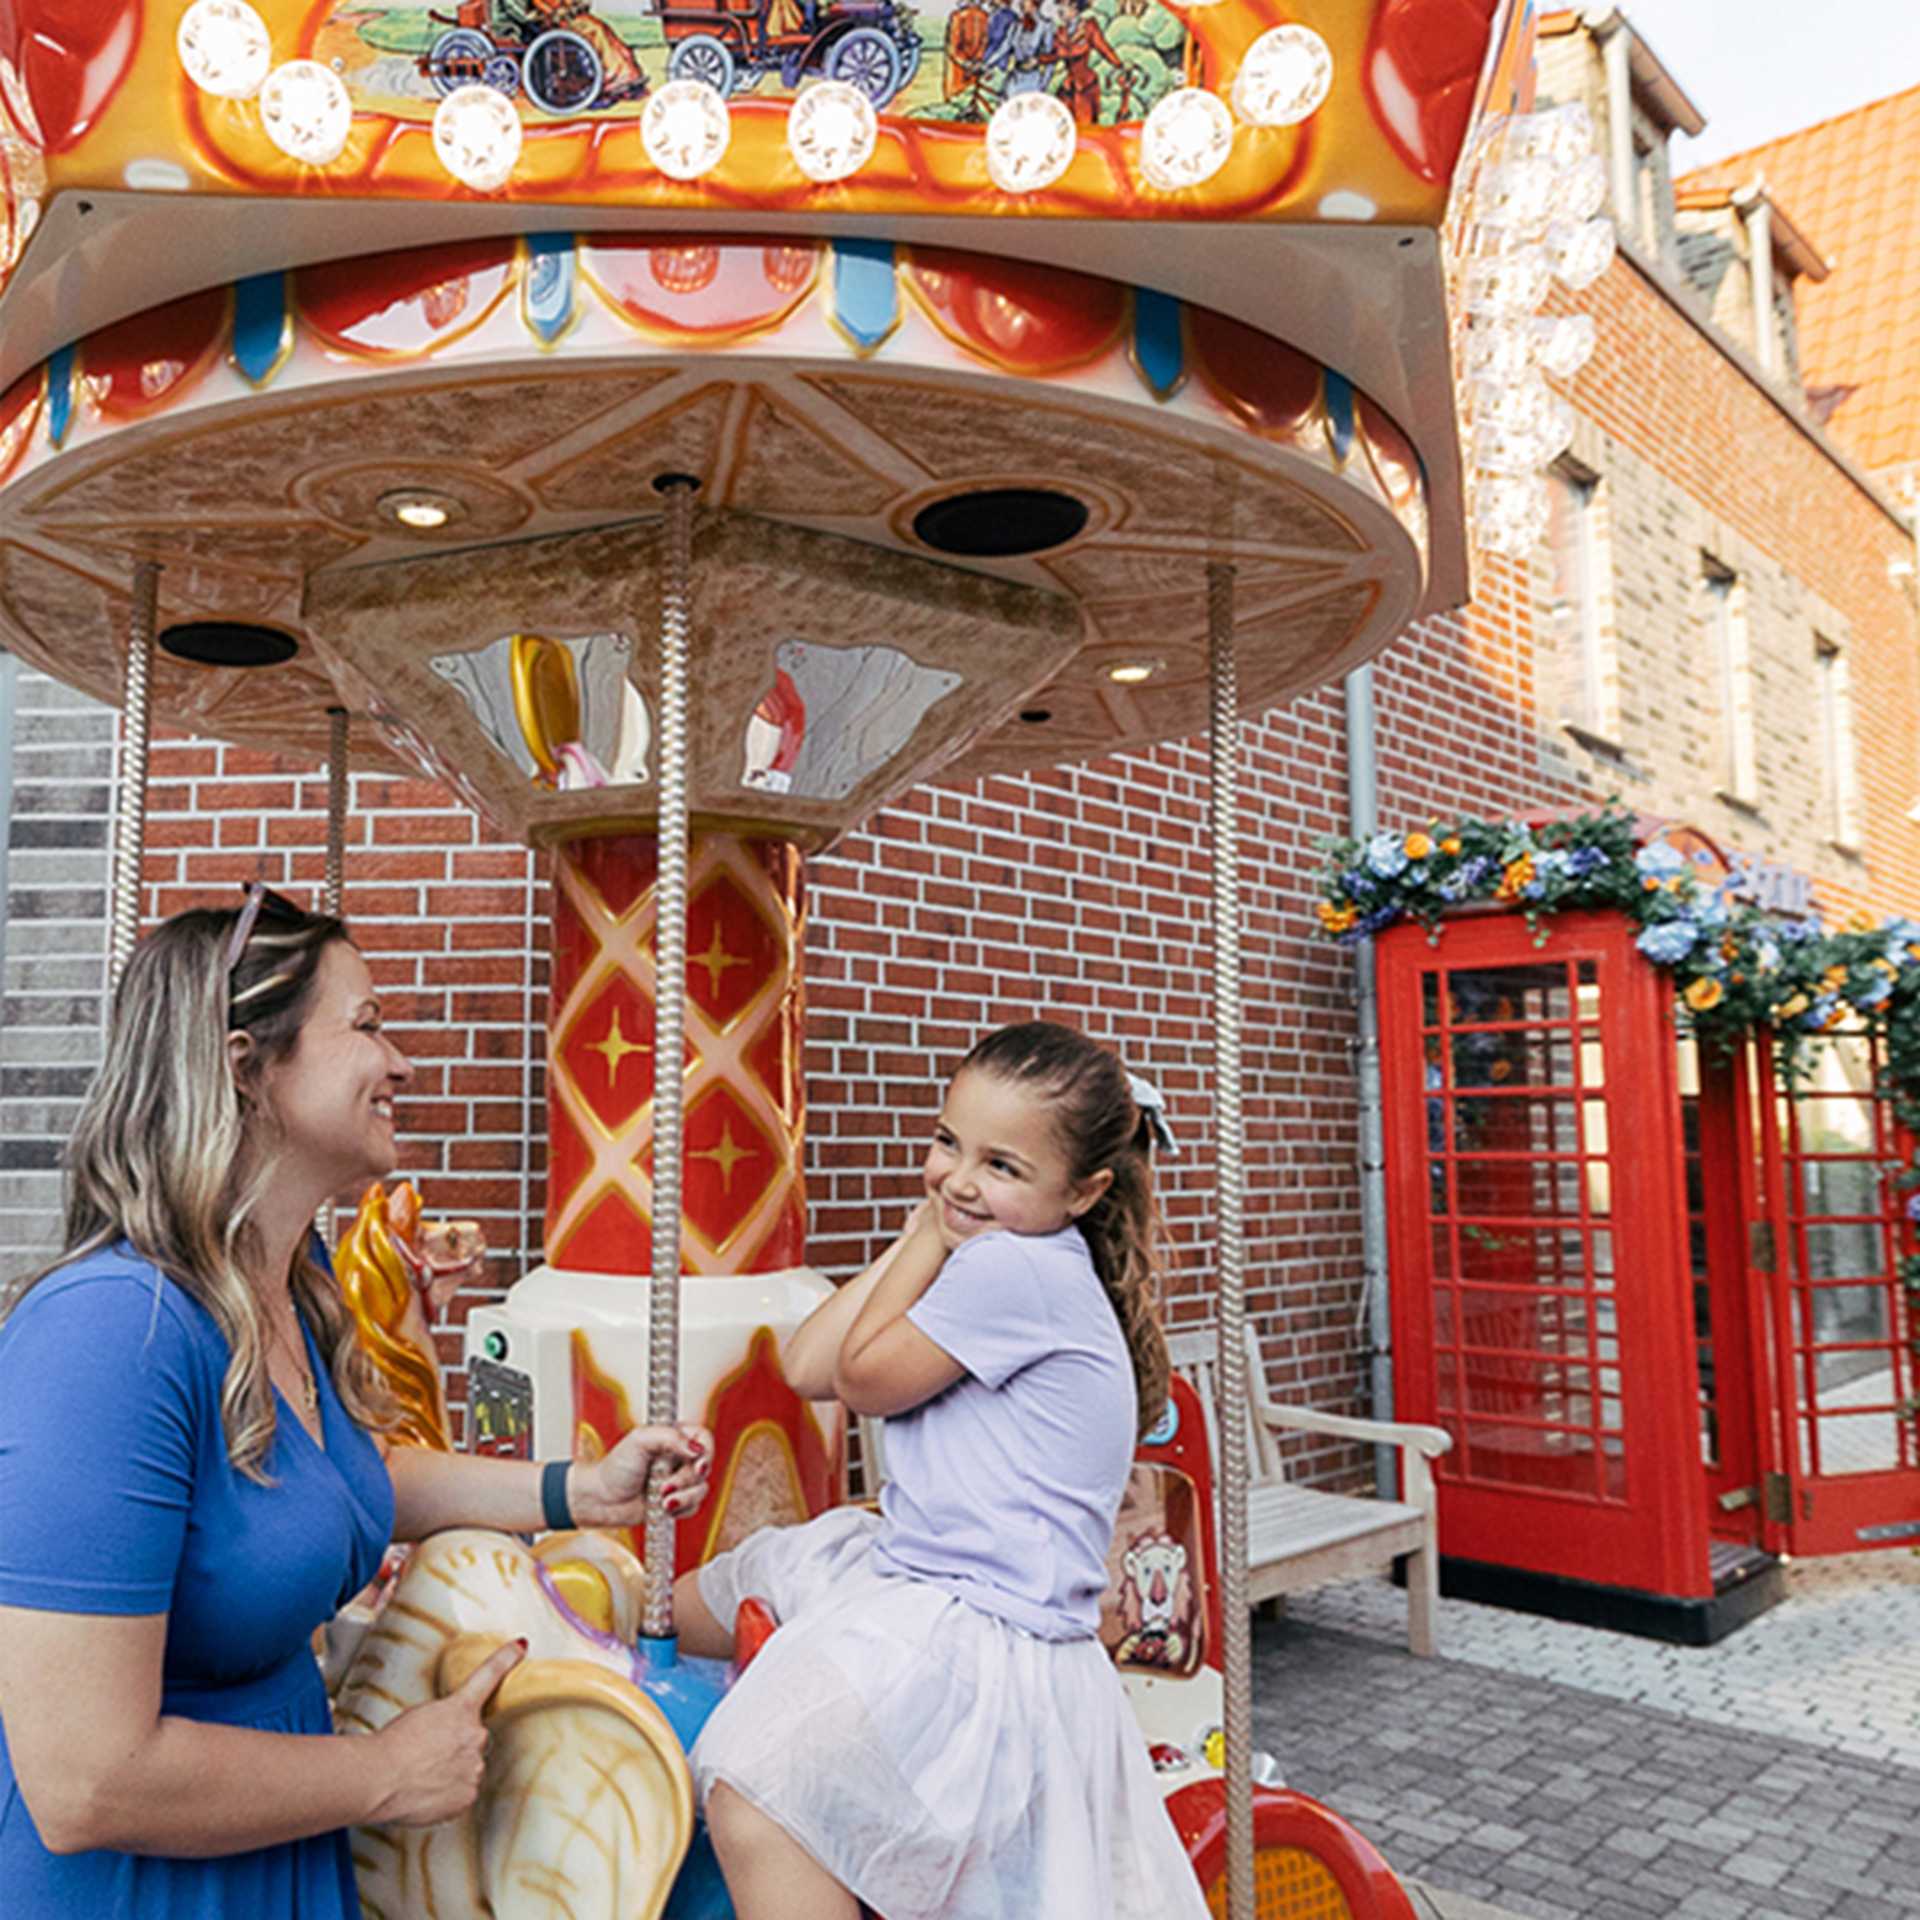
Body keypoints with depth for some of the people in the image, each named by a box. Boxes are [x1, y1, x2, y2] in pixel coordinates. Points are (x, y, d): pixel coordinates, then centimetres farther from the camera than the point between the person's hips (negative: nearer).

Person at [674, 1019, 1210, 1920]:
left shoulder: (1016, 1269, -19)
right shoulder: (987, 1260, 11)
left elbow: (864, 1377, -12)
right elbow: (809, 1368, 6)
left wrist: (935, 1239, -5)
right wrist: (920, 1233, 3)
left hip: (980, 1633, -11)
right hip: (913, 1571, 11)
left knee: (748, 1784, -24)